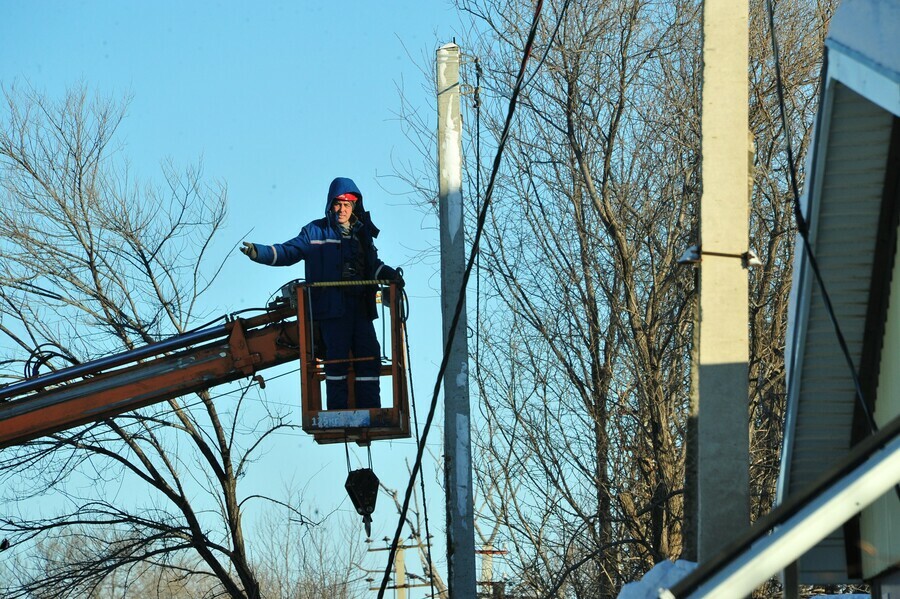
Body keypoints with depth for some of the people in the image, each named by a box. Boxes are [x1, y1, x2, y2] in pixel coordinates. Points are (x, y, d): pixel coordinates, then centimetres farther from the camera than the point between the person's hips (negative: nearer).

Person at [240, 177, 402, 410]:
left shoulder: (363, 232, 18)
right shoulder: (316, 231, 5)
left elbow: (373, 265, 29)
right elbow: (288, 252, 1)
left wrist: (389, 274, 11)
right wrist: (259, 253, -12)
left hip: (360, 307, 4)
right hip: (331, 308, -4)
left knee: (369, 355, 0)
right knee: (337, 356, -9)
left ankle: (370, 410, 5)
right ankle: (337, 413, -5)